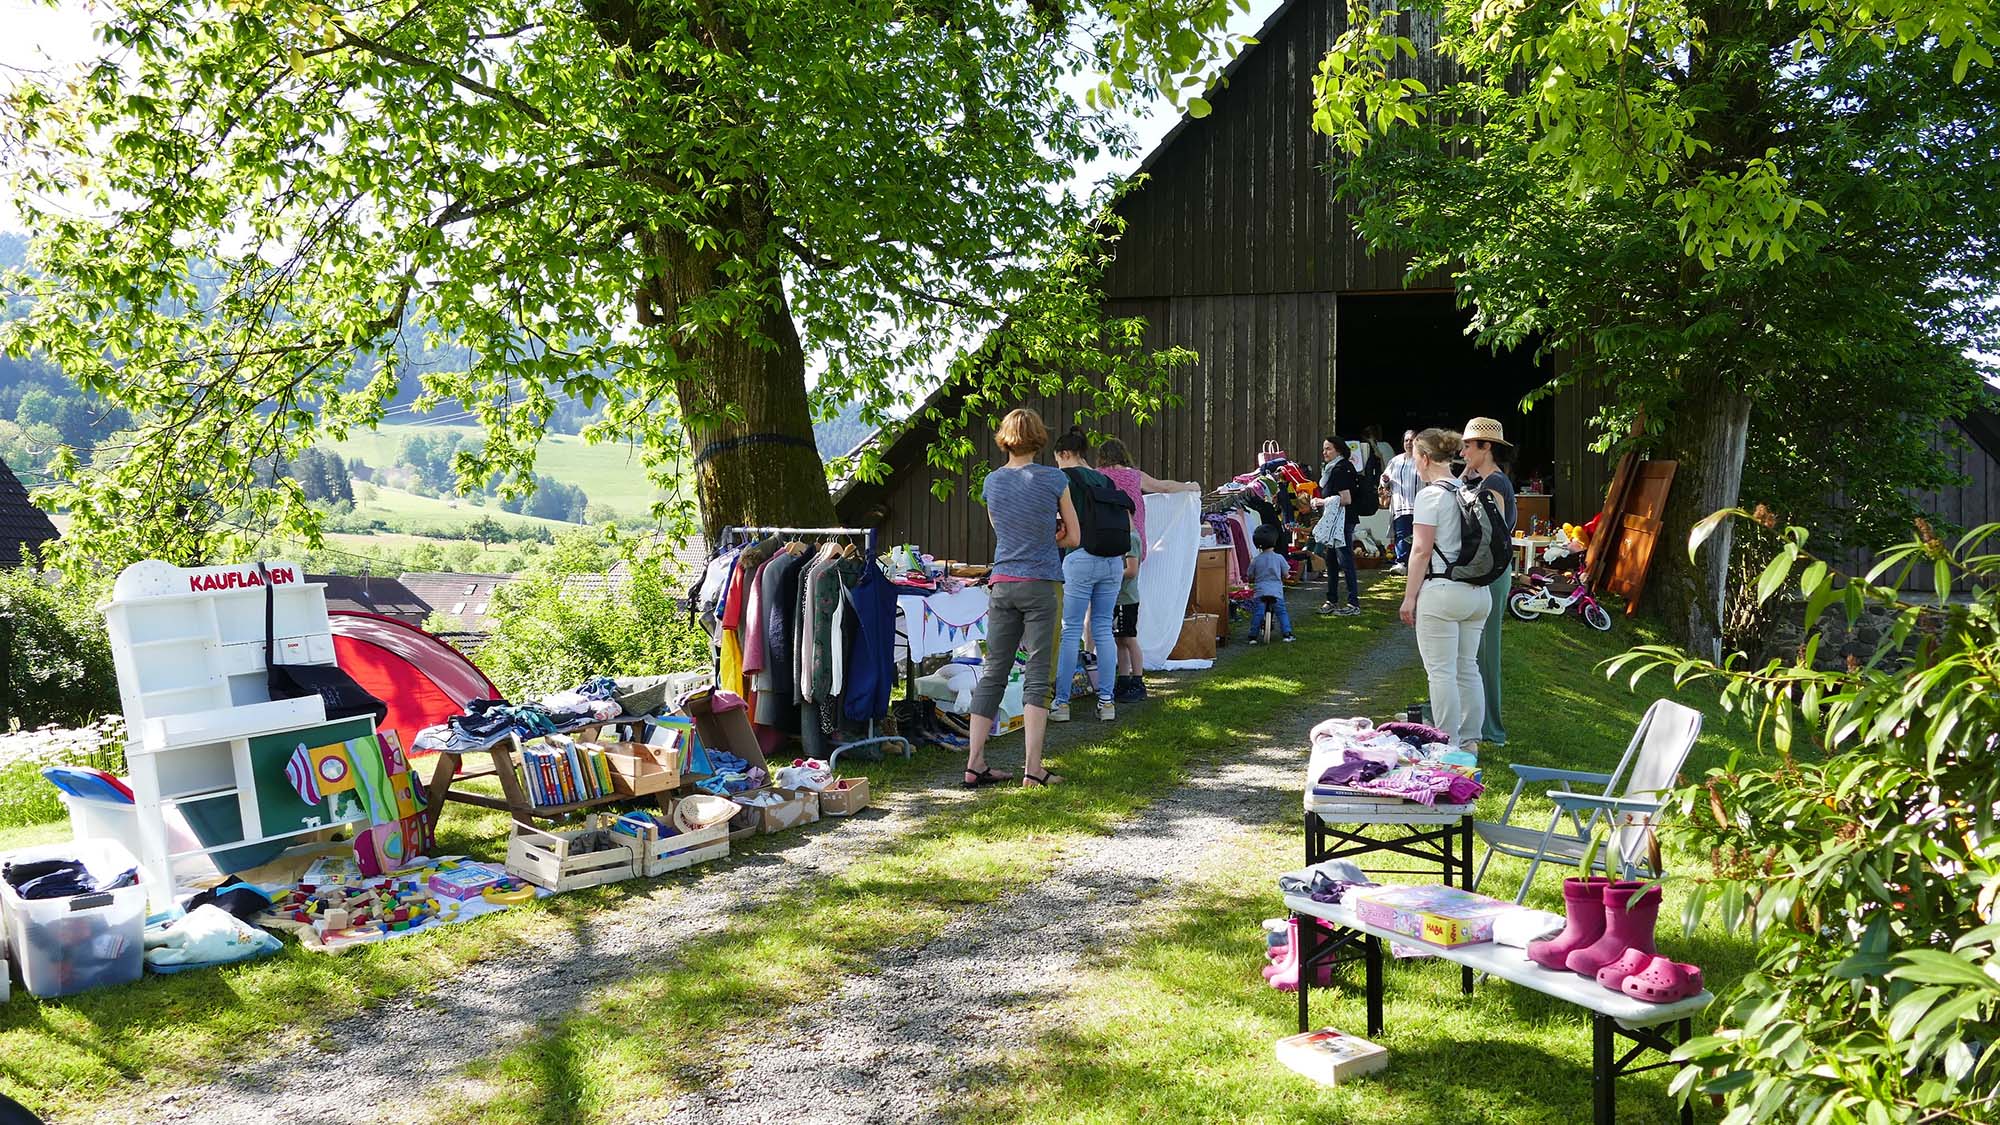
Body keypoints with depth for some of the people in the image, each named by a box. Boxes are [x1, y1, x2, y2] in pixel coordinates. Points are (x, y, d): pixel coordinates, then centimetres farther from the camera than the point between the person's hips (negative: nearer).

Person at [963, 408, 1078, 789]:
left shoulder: (991, 482, 7)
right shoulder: (1053, 479, -5)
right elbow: (1073, 537, 4)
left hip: (1001, 583, 4)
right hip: (1039, 585, -4)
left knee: (992, 672, 8)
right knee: (1037, 675, -1)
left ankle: (975, 764, 9)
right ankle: (1033, 768, -2)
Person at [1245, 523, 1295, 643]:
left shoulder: (1256, 560, 0)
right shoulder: (1279, 558, -1)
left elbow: (1250, 578, 6)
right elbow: (1285, 574, 6)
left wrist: (1250, 581, 28)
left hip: (1259, 591, 0)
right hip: (1276, 591, 0)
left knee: (1257, 613, 2)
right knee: (1282, 612, 9)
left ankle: (1253, 636, -1)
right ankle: (1287, 634, 3)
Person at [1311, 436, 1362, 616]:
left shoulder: (1340, 470, -15)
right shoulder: (1332, 469, 15)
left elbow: (1346, 499, -22)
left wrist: (1323, 501, -14)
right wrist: (1320, 501, 8)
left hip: (1342, 523, -11)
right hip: (1331, 523, 11)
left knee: (1345, 561, -8)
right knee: (1331, 561, 14)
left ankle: (1354, 604, -5)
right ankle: (1332, 601, 22)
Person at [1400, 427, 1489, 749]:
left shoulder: (1431, 494, -10)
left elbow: (1421, 550, -13)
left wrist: (1409, 596, -7)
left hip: (1441, 591, -8)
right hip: (1477, 591, 8)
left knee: (1442, 672, -2)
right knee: (1468, 669, 13)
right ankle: (1470, 740, 19)